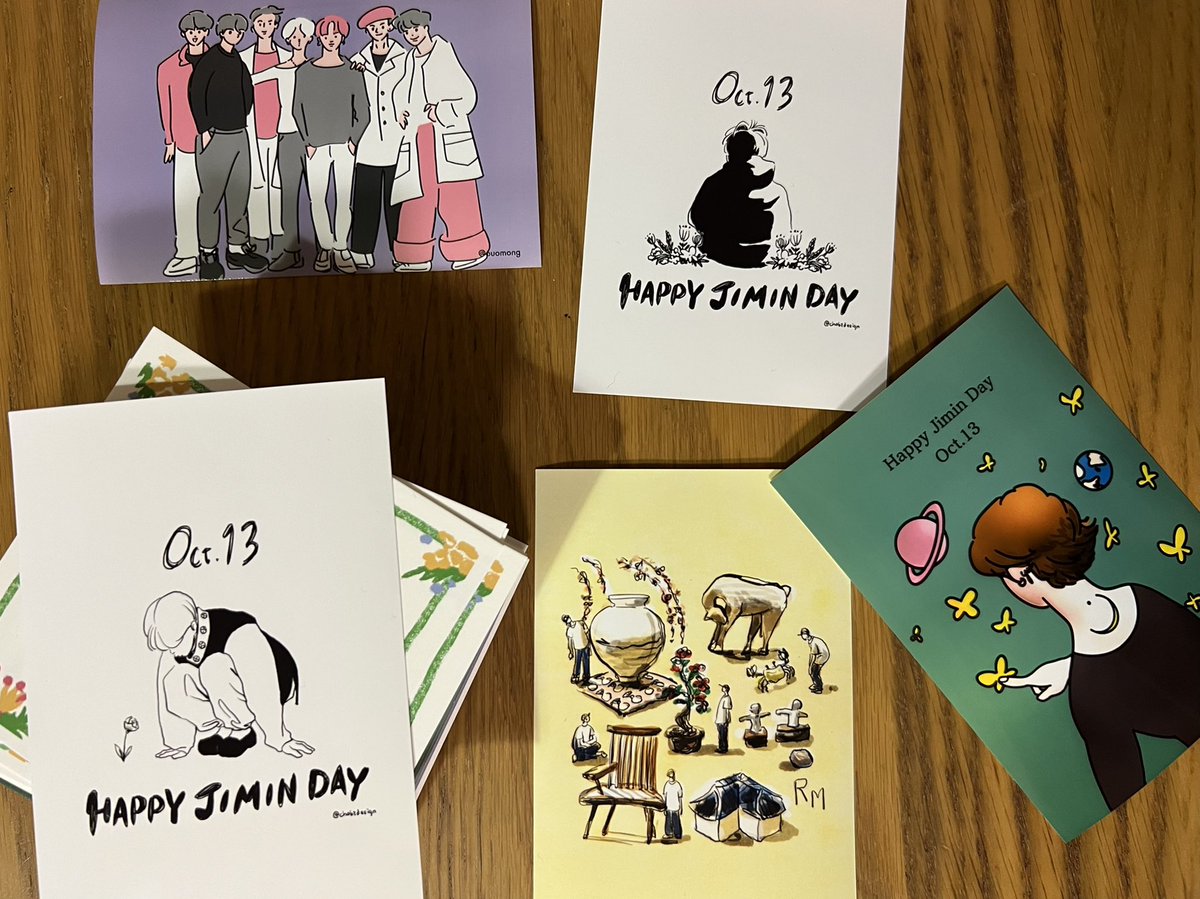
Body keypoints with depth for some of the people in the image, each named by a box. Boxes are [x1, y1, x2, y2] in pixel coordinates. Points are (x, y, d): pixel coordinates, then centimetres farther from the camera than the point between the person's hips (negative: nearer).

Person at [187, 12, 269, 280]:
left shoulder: (239, 61, 10)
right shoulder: (208, 60, -8)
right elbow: (195, 94, -12)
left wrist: (241, 119, 13)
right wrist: (205, 130, -14)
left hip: (239, 136, 6)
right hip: (215, 137, -6)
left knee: (239, 195, 8)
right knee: (211, 196, -3)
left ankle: (237, 248, 16)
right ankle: (207, 253, 4)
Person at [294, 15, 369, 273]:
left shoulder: (352, 71, 5)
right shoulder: (304, 72, 5)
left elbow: (363, 111, 7)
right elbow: (298, 109, 6)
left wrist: (354, 140, -3)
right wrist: (307, 142, -2)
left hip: (344, 146, 0)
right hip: (317, 146, 0)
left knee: (343, 199, -2)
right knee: (318, 199, 0)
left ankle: (341, 249, 5)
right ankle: (325, 248, 8)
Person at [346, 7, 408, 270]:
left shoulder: (404, 57, 5)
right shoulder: (357, 61, 11)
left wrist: (408, 111, -9)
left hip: (396, 139, -1)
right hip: (367, 141, 1)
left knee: (396, 196, 0)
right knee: (366, 196, -1)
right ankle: (362, 250, 4)